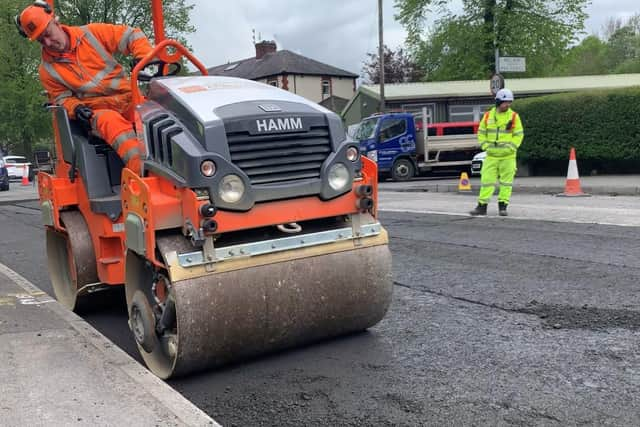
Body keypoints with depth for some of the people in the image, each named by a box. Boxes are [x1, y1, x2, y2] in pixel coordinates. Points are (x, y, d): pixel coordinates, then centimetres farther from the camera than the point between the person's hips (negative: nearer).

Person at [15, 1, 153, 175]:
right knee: (112, 122, -39)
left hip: (130, 98, 2)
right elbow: (61, 97, 14)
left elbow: (131, 36, 7)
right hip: (97, 111, -2)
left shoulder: (91, 34, 8)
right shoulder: (47, 69, 11)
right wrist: (76, 108, -9)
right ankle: (144, 173, -57)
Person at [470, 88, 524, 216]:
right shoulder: (488, 115, 4)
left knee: (506, 182, 3)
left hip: (508, 156, -1)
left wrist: (510, 147, -11)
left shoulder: (514, 116, -2)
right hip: (491, 155, 2)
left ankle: (503, 206, 11)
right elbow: (481, 133, 9)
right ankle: (482, 206, 7)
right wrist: (485, 146, -3)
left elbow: (519, 134, -2)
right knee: (486, 180, 2)